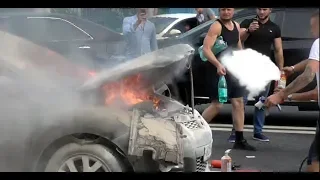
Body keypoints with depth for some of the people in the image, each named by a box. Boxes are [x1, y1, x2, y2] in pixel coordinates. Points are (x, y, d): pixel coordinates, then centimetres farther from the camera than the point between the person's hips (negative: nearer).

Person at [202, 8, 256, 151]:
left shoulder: (236, 26, 12)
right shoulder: (216, 26, -13)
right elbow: (206, 49, -22)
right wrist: (218, 65, -35)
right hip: (219, 70, -8)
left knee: (238, 103, 7)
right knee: (217, 104, -10)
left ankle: (240, 140, 13)